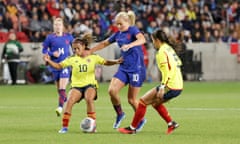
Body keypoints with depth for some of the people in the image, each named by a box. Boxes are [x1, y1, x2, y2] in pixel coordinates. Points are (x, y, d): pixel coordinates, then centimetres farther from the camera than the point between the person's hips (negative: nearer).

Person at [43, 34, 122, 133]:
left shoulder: (93, 57, 5)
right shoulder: (72, 59, 5)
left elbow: (106, 62, 7)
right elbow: (59, 66, 2)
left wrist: (116, 61, -10)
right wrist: (49, 61, -13)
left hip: (90, 84, -1)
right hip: (76, 85, 1)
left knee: (89, 99, -30)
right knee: (69, 101, -24)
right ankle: (64, 127, -15)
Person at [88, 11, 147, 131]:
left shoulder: (133, 30, -9)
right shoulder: (118, 34, 11)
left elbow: (142, 39, -30)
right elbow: (104, 43, 25)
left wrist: (129, 45, -46)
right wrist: (90, 51, 23)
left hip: (136, 68, -6)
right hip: (123, 67, 6)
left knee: (131, 99, -2)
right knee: (112, 90, -13)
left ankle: (141, 120, 23)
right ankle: (119, 114, 9)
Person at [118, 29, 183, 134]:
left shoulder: (161, 52, -12)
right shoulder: (169, 49, 15)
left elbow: (166, 71, -21)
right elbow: (178, 63, 23)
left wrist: (162, 87, -23)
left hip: (170, 86, -9)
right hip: (178, 86, 9)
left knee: (143, 101, -1)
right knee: (155, 102, 27)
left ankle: (132, 128, 4)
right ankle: (171, 124, 19)